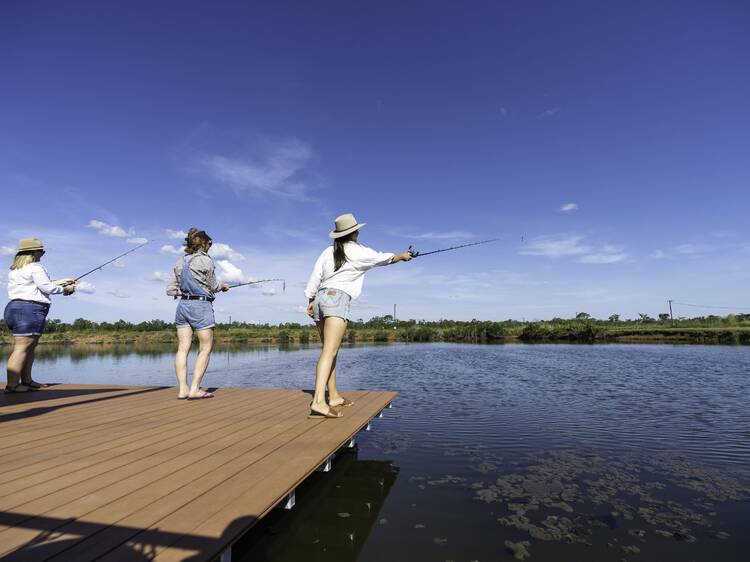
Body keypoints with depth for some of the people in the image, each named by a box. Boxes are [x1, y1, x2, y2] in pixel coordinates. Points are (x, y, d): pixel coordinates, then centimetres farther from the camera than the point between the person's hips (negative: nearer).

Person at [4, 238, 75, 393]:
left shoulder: (14, 270, 21)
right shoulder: (35, 268, -8)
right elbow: (47, 287, -11)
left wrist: (60, 282, 25)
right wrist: (65, 289, 6)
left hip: (14, 308, 10)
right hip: (29, 310, -10)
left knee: (30, 346, 14)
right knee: (22, 348, -10)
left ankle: (26, 380, 18)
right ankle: (12, 385, -11)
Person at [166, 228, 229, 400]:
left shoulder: (180, 262, 12)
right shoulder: (205, 260, -7)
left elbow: (170, 289, 10)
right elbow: (213, 286, 0)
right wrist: (223, 285, 20)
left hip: (182, 305, 7)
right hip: (201, 305, -6)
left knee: (183, 349, 5)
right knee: (205, 349, 1)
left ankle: (183, 389, 5)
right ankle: (194, 390, -3)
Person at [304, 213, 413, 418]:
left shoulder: (328, 251, 16)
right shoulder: (359, 252, 3)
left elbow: (315, 277, 11)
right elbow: (383, 258, 18)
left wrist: (310, 301, 15)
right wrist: (402, 256, 36)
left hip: (320, 298, 7)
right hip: (337, 299, -7)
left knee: (330, 350, 14)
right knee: (329, 351, -16)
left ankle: (334, 397, 20)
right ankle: (318, 402, -26)